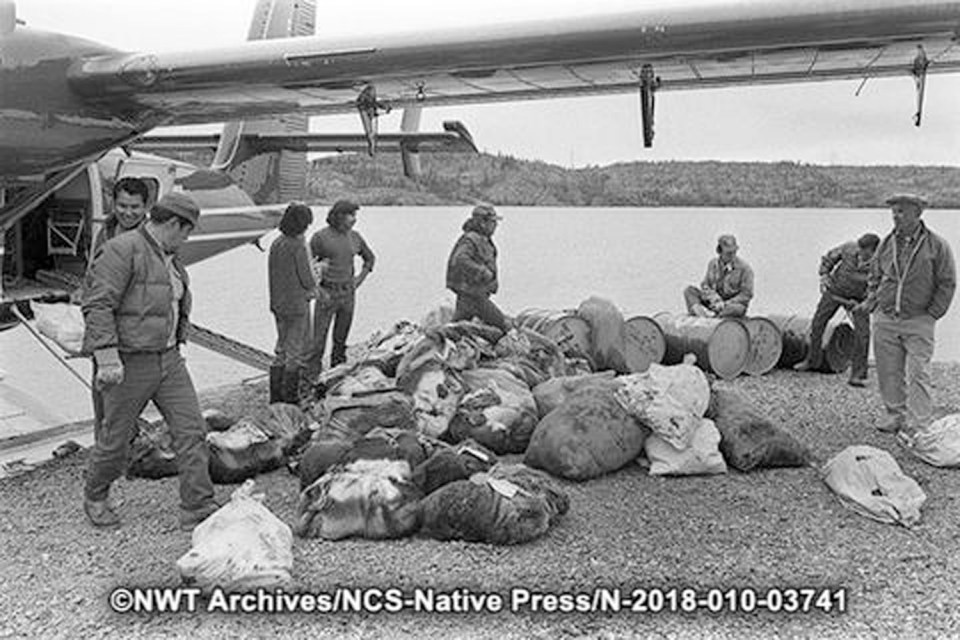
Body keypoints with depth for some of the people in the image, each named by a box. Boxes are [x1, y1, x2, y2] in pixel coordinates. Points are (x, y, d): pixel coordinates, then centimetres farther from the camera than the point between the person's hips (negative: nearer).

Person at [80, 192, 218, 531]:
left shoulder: (169, 257, 14)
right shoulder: (122, 250, -14)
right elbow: (97, 306, -21)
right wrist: (106, 358, -27)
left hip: (169, 359, 8)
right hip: (130, 363, -8)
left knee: (191, 430, 1)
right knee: (115, 440, 6)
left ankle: (198, 507, 5)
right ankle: (95, 498, 32)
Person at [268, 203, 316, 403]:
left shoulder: (276, 244, 5)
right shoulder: (298, 247, -19)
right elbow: (308, 280, -17)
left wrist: (310, 289, 11)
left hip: (278, 304, 8)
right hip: (297, 306, -8)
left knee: (281, 349, 17)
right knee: (296, 352, 4)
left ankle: (276, 396, 23)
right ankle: (290, 397, 9)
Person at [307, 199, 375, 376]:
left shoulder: (355, 237, 7)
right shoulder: (320, 237, -8)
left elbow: (370, 258, 23)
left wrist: (359, 279, 12)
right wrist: (316, 289, -12)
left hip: (348, 293, 5)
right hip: (327, 293, -5)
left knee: (341, 337, 13)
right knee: (318, 337, -5)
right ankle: (312, 377, 0)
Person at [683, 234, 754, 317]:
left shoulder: (744, 268, -9)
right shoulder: (713, 264, 5)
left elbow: (747, 294, -11)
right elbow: (705, 285, 3)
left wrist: (725, 304, -20)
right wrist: (716, 300, -17)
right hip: (713, 302, 4)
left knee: (738, 309, -40)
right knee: (689, 290, -10)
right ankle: (697, 308, -38)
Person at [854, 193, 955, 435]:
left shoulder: (937, 246, -2)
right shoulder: (886, 243, 8)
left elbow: (947, 283, 1)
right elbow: (875, 277, 20)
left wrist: (933, 314, -4)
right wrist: (871, 301, 5)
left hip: (919, 321, -4)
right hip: (885, 319, 4)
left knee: (917, 373, -7)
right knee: (889, 372, 6)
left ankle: (919, 422, -3)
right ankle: (895, 415, 17)